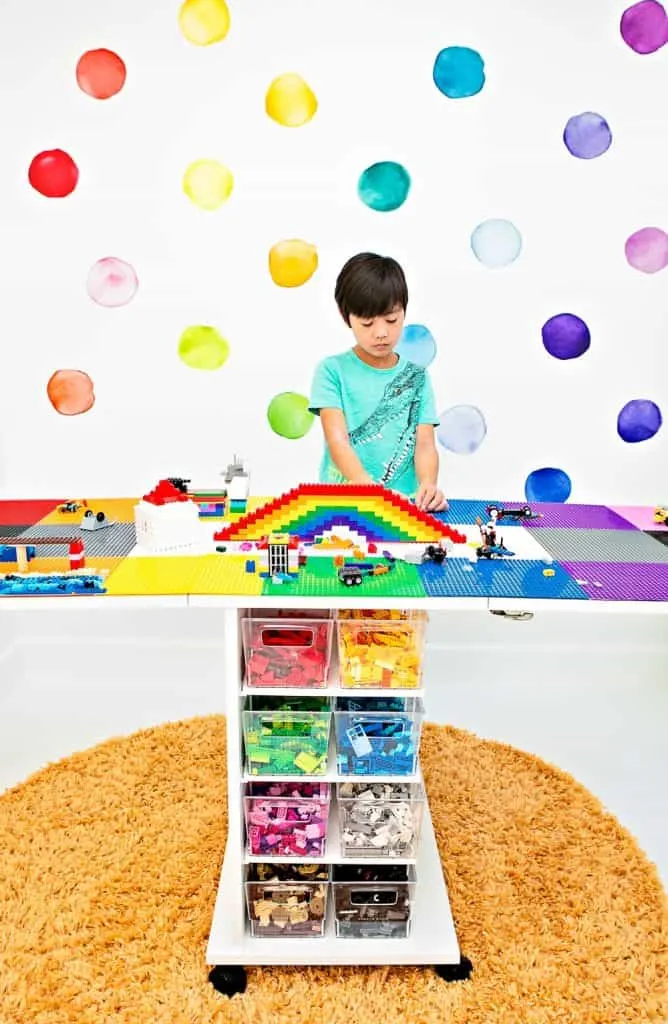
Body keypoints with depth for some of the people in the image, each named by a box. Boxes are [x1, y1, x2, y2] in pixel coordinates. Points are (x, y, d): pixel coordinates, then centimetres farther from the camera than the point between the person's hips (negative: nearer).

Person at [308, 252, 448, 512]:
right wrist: (369, 489, -28)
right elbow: (337, 441, -10)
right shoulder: (333, 371, 1)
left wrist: (428, 485, -20)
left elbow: (425, 444, 2)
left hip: (403, 504, 4)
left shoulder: (416, 376, 10)